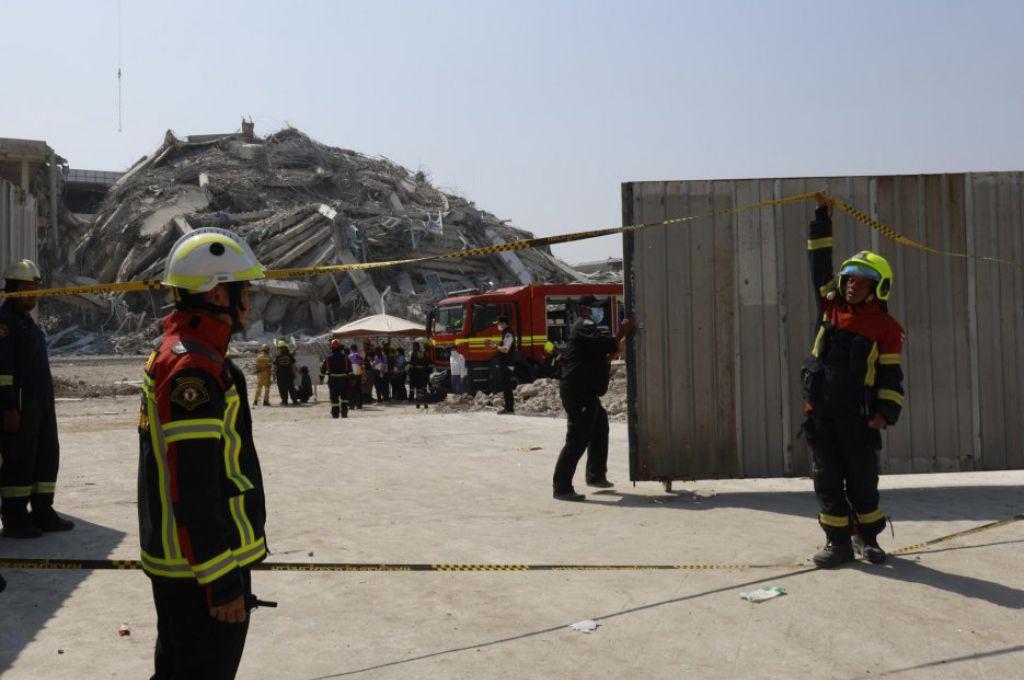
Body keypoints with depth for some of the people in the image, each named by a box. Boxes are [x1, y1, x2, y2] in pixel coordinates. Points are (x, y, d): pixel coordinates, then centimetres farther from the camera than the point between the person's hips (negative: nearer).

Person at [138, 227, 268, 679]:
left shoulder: (177, 354, 12)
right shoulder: (192, 368, -22)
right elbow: (193, 488, -26)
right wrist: (222, 581, -23)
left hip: (177, 561, 10)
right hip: (200, 569, -10)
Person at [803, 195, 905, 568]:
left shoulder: (886, 327, -2)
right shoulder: (832, 307, 6)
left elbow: (891, 374, -2)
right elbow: (820, 264, 8)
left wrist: (886, 412, -12)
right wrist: (822, 218, 7)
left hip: (858, 419, -3)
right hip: (819, 415, 3)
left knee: (863, 481, 9)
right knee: (827, 481, 6)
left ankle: (867, 537, 27)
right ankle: (838, 543, 16)